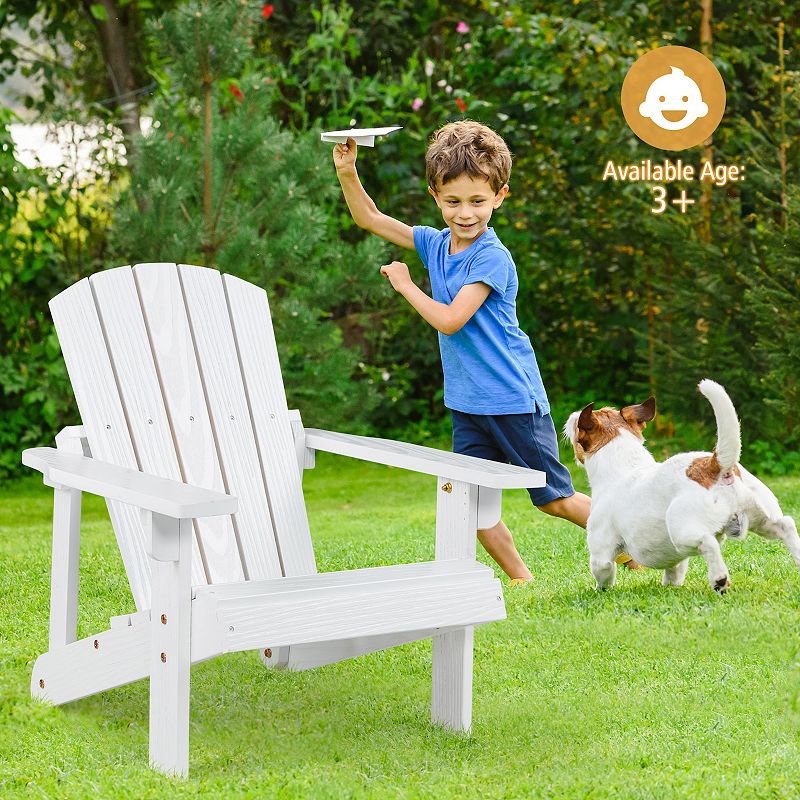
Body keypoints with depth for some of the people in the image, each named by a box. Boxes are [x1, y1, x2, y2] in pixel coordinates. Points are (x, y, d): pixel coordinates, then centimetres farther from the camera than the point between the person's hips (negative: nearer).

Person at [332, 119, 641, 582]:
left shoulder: (492, 258, -18)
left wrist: (405, 284, -9)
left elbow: (450, 319, -22)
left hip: (514, 400, -7)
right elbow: (369, 219, 11)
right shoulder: (435, 244, 5)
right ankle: (520, 579, 14)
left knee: (555, 499, 2)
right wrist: (347, 173, -5)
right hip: (469, 403, 7)